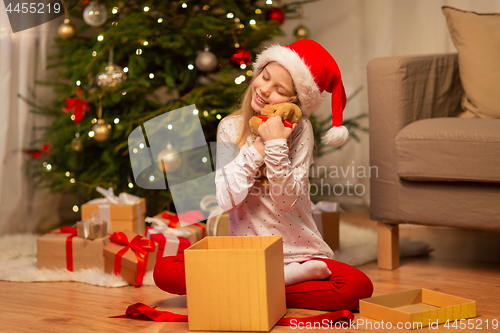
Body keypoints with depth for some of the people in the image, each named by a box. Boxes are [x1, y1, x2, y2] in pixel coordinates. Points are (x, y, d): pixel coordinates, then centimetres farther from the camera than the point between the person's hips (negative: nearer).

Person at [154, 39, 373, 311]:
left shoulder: (300, 130, -5)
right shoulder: (231, 128, 1)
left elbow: (287, 202, -14)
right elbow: (226, 201, -11)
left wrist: (276, 145, -22)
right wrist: (257, 146, -16)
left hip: (297, 252, -1)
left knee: (358, 287, -28)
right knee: (164, 270, -22)